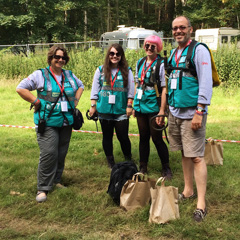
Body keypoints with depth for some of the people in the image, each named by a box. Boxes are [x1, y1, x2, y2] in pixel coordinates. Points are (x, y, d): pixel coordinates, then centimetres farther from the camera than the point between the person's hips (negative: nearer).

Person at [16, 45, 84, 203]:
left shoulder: (69, 76, 12)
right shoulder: (40, 75, -4)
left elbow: (80, 86, 30)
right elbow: (21, 88, -4)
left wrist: (75, 101, 15)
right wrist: (36, 102, -9)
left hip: (66, 122, 6)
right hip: (47, 123, -5)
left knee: (61, 154, 10)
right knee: (49, 154, -13)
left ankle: (56, 180, 26)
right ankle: (43, 188, -4)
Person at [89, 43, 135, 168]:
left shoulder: (126, 71, 3)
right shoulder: (101, 70, 5)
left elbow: (130, 90, 3)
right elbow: (95, 89, 7)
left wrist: (129, 105, -3)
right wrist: (93, 106, 4)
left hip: (121, 111, -2)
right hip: (104, 111, 2)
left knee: (123, 137, -3)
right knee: (107, 137, 10)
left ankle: (129, 161, 17)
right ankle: (110, 162, 23)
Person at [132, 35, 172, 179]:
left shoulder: (161, 64, -8)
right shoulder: (140, 63, 11)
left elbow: (164, 88, -12)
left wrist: (162, 110, -16)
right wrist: (135, 104, 14)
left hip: (153, 107, -6)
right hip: (141, 107, 6)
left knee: (157, 139, -1)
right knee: (143, 137, 13)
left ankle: (166, 168, 14)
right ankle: (143, 167, 23)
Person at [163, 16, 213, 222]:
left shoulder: (199, 50, -8)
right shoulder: (174, 54, 15)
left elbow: (206, 83, -14)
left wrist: (199, 112, -20)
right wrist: (168, 109, 16)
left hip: (192, 113, -7)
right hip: (175, 112, 7)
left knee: (196, 157, -8)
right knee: (184, 154, 14)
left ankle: (201, 203, -3)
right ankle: (188, 191, 27)